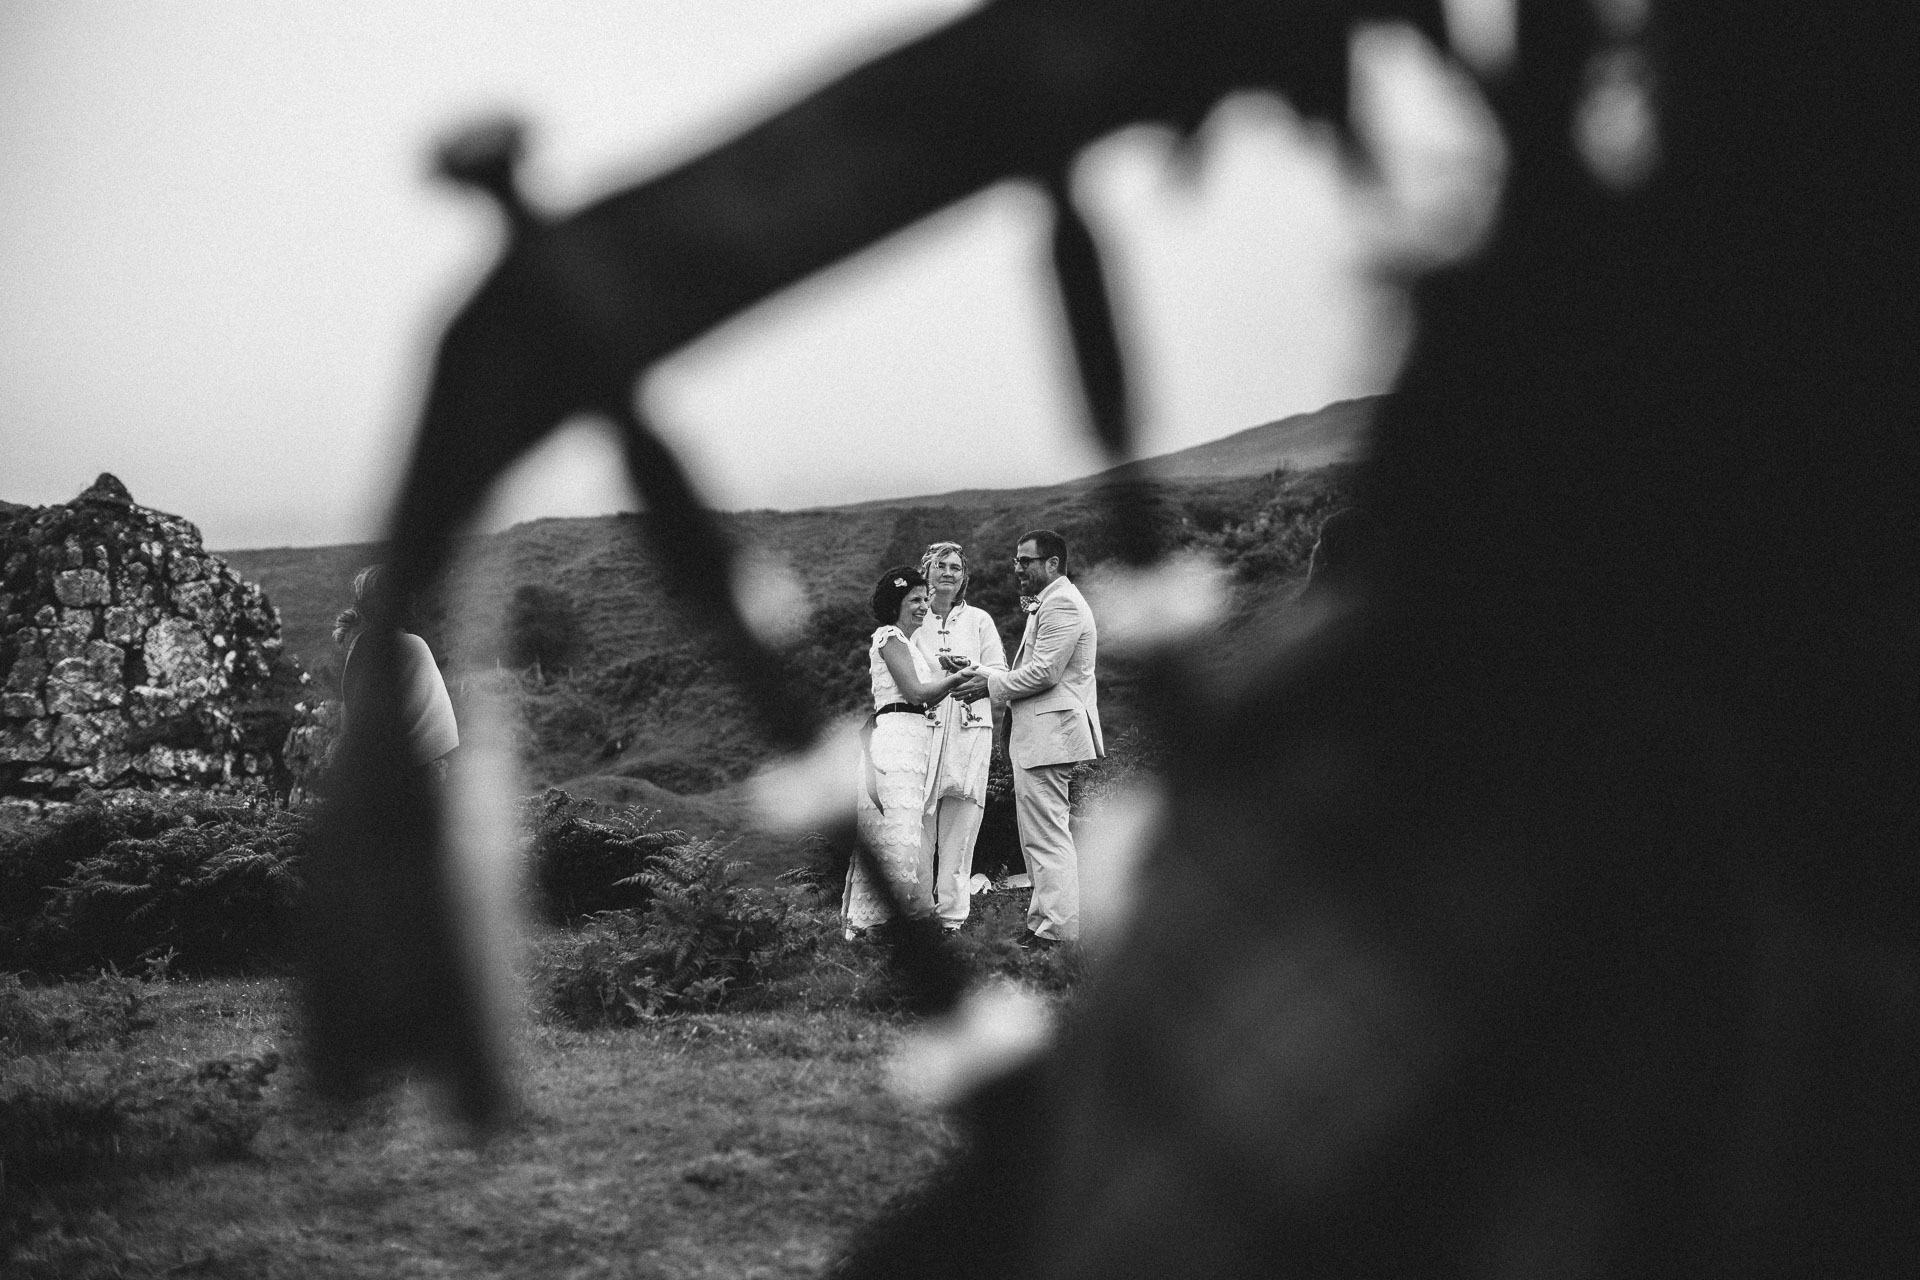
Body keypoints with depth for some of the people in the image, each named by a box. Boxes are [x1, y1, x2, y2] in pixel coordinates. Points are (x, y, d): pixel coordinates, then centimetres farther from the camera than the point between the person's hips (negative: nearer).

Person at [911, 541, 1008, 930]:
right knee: (919, 822, -8)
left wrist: (968, 667, -9)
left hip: (969, 728, 1)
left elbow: (1000, 675, 9)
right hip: (921, 726, -1)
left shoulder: (979, 620, 14)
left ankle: (951, 913, 0)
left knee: (959, 826, -3)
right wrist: (938, 666, -10)